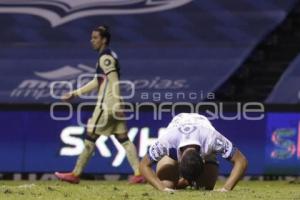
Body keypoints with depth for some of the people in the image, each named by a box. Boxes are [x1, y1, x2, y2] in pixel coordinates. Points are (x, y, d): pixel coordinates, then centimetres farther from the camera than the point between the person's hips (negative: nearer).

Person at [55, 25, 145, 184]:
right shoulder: (108, 56, 20)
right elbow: (97, 82, 25)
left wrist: (117, 105, -27)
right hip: (114, 105, 9)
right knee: (123, 138, 5)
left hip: (106, 104, -9)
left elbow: (114, 81, -20)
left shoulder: (105, 57, -10)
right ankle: (138, 173, -2)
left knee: (90, 138, -2)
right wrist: (75, 93, 25)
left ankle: (75, 174, 3)